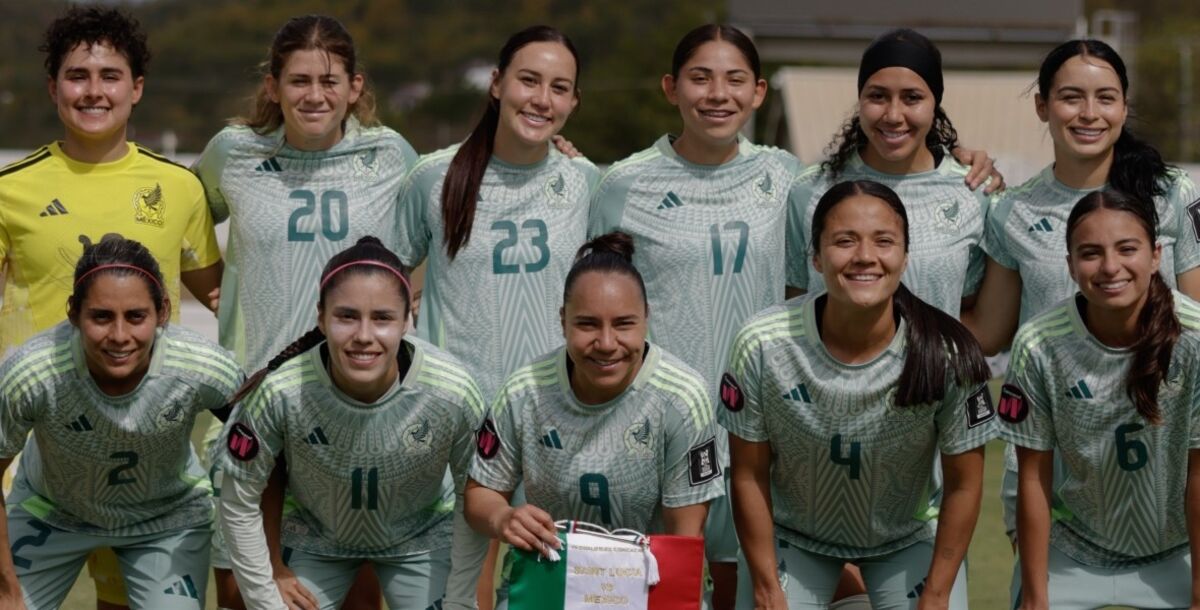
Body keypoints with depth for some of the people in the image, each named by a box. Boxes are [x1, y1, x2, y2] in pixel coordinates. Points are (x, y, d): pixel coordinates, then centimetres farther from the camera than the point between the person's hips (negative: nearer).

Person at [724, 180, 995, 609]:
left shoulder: (947, 354, -27)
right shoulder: (762, 346, -26)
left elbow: (963, 484, -13)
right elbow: (749, 476, -13)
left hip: (908, 538, 0)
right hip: (792, 535, 0)